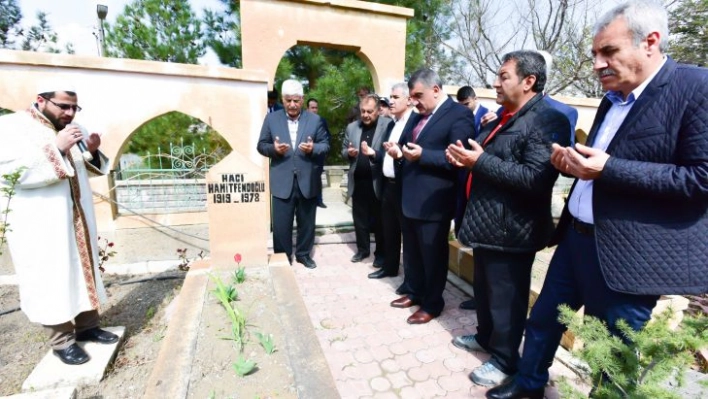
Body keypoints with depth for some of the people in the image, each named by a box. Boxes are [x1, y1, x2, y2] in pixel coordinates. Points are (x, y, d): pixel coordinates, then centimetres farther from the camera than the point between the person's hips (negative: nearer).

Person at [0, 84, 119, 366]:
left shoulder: (72, 129, 13)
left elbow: (91, 169, 18)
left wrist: (92, 151, -3)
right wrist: (56, 148, -24)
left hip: (76, 217, 6)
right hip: (39, 224, -6)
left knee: (83, 268, 11)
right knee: (51, 277, -1)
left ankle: (87, 326, 23)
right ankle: (61, 340, 11)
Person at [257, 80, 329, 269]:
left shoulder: (315, 119, 3)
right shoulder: (271, 119, 3)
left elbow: (325, 145, 4)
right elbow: (261, 145, 5)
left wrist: (313, 148, -17)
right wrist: (274, 148, -17)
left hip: (307, 181, 1)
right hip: (282, 182, 0)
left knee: (306, 222, 14)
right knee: (281, 224, 5)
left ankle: (303, 254, 33)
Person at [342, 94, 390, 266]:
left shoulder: (388, 125, -7)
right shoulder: (351, 127, 10)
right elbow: (343, 150, 14)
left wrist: (374, 153, -28)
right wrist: (348, 153, -8)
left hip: (378, 181, -4)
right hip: (358, 182, 5)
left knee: (379, 219, 9)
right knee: (359, 218, 14)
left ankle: (381, 253, 26)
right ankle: (362, 249, 32)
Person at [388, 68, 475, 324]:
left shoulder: (459, 114, -10)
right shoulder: (416, 116, 17)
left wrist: (422, 155, -25)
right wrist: (399, 152, -2)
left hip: (433, 202, -8)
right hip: (409, 198, 8)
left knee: (433, 255, 9)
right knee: (412, 253, 20)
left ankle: (432, 303, 28)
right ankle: (416, 293, 41)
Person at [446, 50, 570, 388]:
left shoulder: (547, 121, -16)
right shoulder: (503, 118, 15)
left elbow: (535, 179, -28)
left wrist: (481, 161, -25)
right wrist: (464, 157, -3)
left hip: (511, 230, -9)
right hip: (487, 222, 9)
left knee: (505, 296, 8)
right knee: (483, 287, 23)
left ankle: (505, 358, 30)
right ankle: (485, 337, 45)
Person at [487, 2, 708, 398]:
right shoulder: (613, 98, 12)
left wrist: (608, 169, -23)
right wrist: (573, 160, -2)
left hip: (626, 253, -7)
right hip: (576, 236, 8)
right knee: (543, 320, 20)